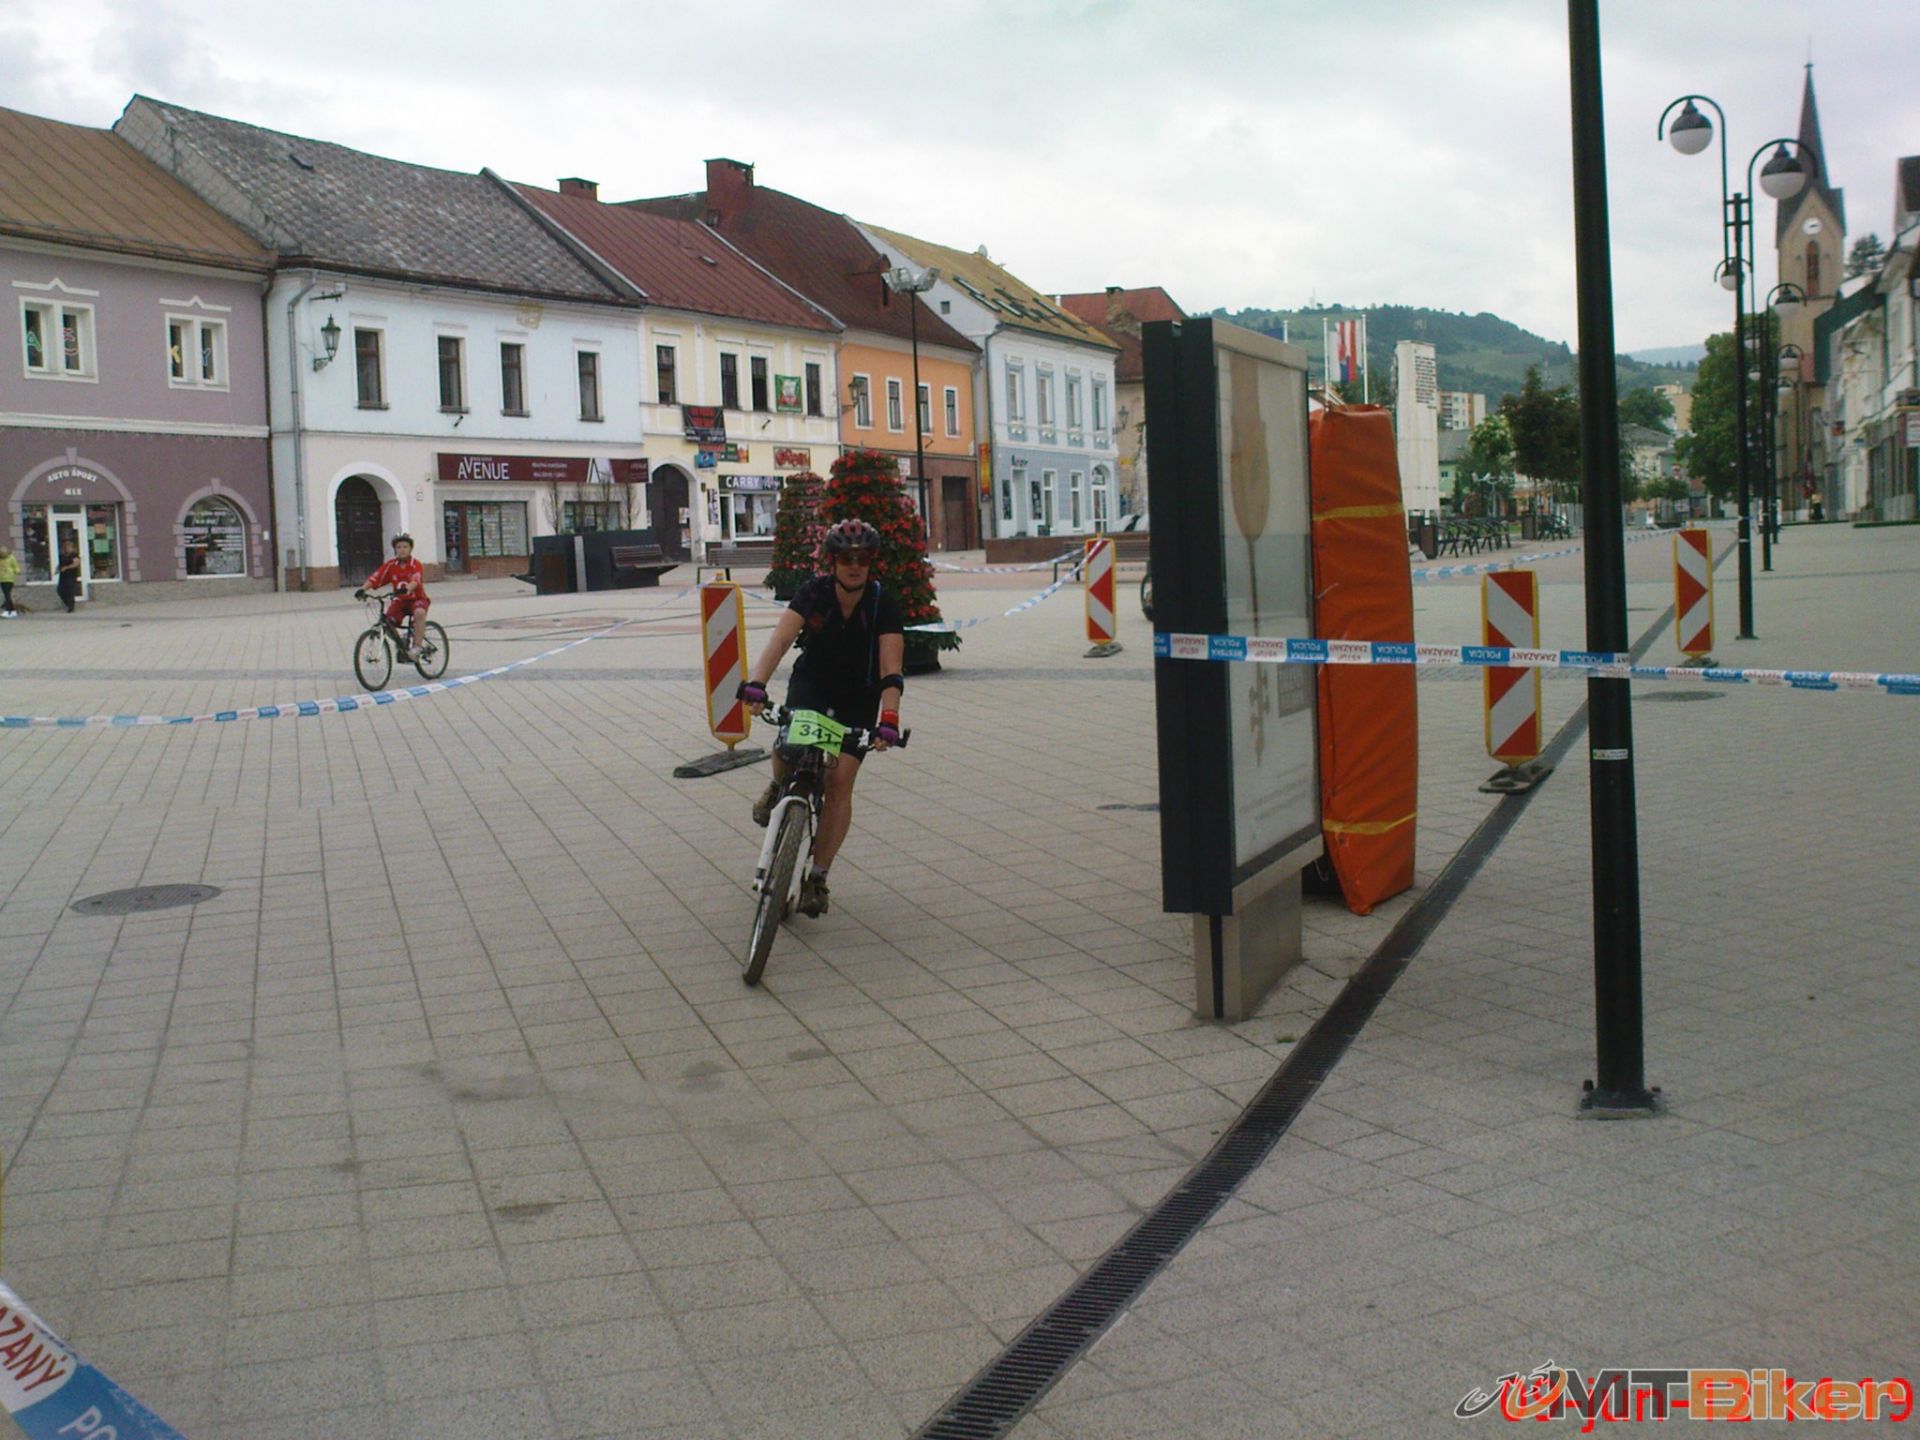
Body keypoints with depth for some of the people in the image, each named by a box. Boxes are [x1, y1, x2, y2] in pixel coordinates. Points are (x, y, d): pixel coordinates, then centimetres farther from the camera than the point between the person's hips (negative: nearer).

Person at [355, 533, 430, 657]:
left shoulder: (415, 565, -13)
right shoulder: (391, 565, -3)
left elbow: (416, 581, -32)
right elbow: (375, 578, -12)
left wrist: (406, 589, -53)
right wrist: (362, 589, -29)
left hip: (416, 599, -5)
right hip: (400, 601, 5)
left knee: (419, 612, -37)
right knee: (388, 620, -17)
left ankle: (416, 646, -27)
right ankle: (401, 646, 10)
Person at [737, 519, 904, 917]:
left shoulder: (883, 602, -22)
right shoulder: (814, 592, -19)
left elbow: (891, 669, -29)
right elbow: (781, 639, -32)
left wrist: (888, 719, -44)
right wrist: (756, 683, -49)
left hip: (859, 698, -1)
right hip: (811, 684, 1)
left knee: (840, 782, -12)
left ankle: (817, 878, -2)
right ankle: (779, 788, 11)